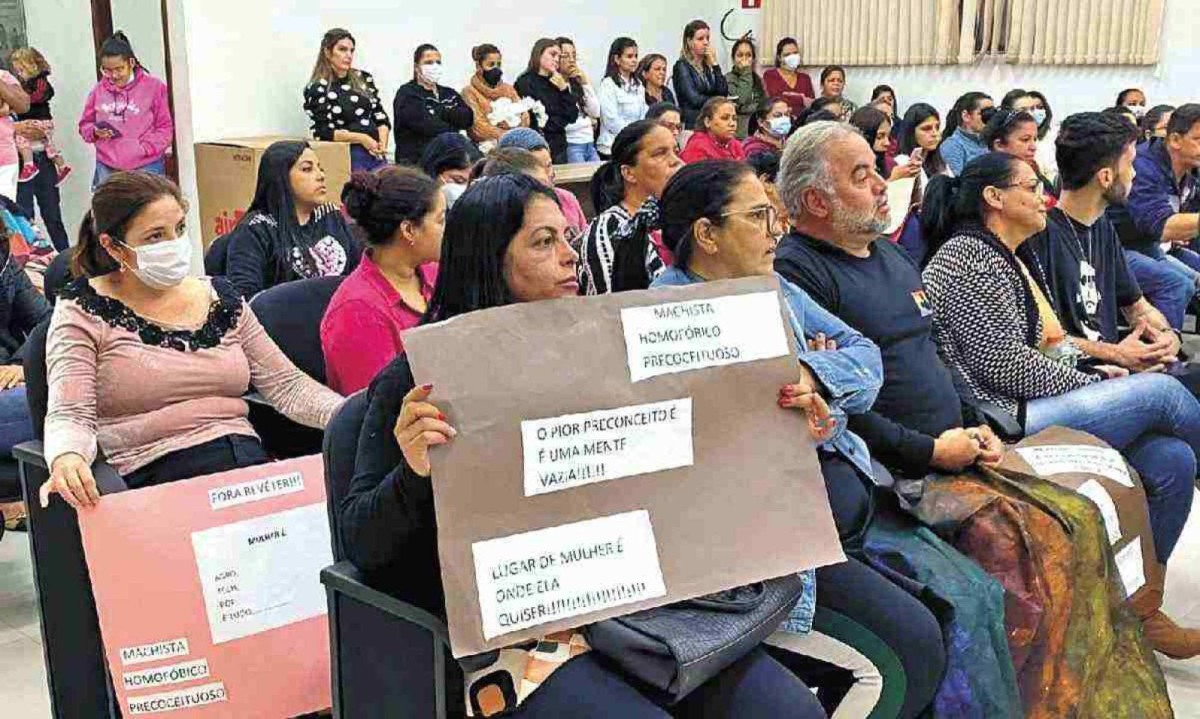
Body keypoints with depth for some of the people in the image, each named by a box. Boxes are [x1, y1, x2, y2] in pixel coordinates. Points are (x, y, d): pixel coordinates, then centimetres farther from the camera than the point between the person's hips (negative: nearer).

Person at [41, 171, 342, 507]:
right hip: (156, 475, -5)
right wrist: (66, 457, -30)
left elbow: (286, 384, 15)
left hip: (250, 461, 5)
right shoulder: (84, 310, 4)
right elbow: (70, 416, -5)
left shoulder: (220, 297, 16)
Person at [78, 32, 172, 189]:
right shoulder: (99, 90, 7)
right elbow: (85, 125, 18)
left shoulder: (154, 86, -1)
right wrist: (95, 132, -5)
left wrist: (144, 148, -12)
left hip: (146, 168, -3)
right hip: (107, 169, 3)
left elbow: (165, 128, 0)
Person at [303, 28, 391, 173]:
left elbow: (381, 117, 13)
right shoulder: (317, 89, -1)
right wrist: (361, 138, -14)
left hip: (376, 152, 4)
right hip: (346, 154, -4)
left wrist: (382, 143, -5)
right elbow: (323, 132, -7)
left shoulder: (364, 79, 13)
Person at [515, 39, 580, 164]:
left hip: (559, 147, 6)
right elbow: (535, 123, -12)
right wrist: (560, 120, 2)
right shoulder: (525, 83, -6)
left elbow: (573, 116, 7)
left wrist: (564, 90, -3)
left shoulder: (559, 82, 15)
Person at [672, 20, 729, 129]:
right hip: (692, 122, -5)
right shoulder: (682, 66, -1)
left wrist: (714, 64, 1)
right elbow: (694, 100, -10)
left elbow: (724, 93, 3)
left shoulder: (709, 65, 15)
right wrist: (717, 101, 3)